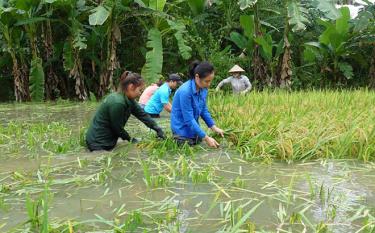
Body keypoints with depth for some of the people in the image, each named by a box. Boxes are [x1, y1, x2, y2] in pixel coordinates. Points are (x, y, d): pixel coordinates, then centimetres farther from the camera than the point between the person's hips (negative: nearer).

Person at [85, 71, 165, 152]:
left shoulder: (128, 100, -1)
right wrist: (130, 139, -4)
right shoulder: (117, 103, -29)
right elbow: (117, 128, -19)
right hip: (98, 143, -9)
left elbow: (142, 114, 4)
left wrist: (157, 129, -2)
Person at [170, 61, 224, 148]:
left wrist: (214, 127, -5)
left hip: (194, 128, 7)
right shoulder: (185, 91, -31)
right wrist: (206, 138, -29)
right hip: (182, 129, -7)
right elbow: (189, 119, -29)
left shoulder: (203, 89, -8)